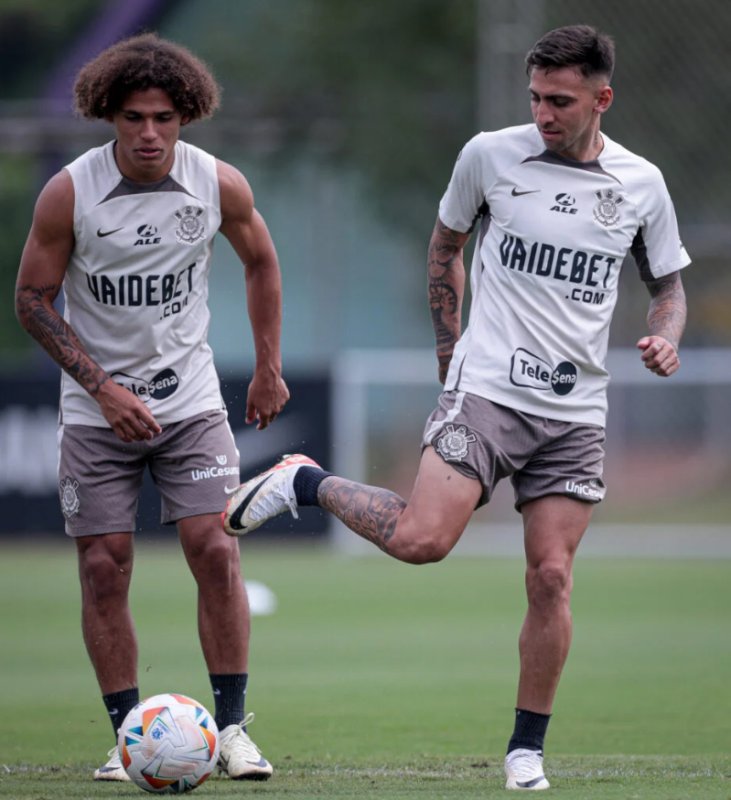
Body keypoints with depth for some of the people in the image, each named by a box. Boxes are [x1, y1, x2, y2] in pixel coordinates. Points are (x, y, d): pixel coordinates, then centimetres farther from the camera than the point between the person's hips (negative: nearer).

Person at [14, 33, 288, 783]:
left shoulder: (220, 185, -8)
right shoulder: (69, 193, -14)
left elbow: (260, 263, 12)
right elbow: (33, 298, -6)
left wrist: (269, 370, 13)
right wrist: (104, 388, -14)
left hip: (191, 402, 1)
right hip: (97, 408, -1)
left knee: (216, 552, -10)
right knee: (103, 568, -4)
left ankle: (232, 728, -2)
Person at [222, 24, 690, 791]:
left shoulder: (640, 183, 5)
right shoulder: (489, 155, -1)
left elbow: (668, 284, 18)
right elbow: (445, 247, 15)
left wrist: (665, 339, -4)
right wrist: (452, 357, 11)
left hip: (575, 412, 2)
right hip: (486, 388, -2)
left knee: (550, 577, -3)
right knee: (422, 539, -20)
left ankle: (526, 750, 9)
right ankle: (305, 483, 6)